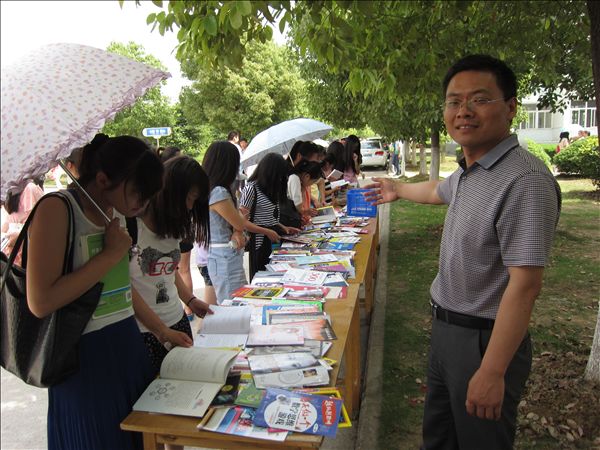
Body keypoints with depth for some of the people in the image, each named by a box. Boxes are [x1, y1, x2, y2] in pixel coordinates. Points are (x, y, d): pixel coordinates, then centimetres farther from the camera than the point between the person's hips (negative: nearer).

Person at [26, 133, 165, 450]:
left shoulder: (116, 212, 7)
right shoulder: (56, 209, -16)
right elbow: (40, 302, -24)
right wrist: (112, 254, -19)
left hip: (128, 345, 7)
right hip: (86, 355, -7)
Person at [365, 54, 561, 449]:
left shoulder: (524, 180, -26)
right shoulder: (469, 172, 4)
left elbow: (525, 285, -28)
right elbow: (438, 191, 28)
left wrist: (492, 372, -26)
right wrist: (397, 189, 46)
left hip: (484, 339, -9)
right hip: (446, 328, 9)